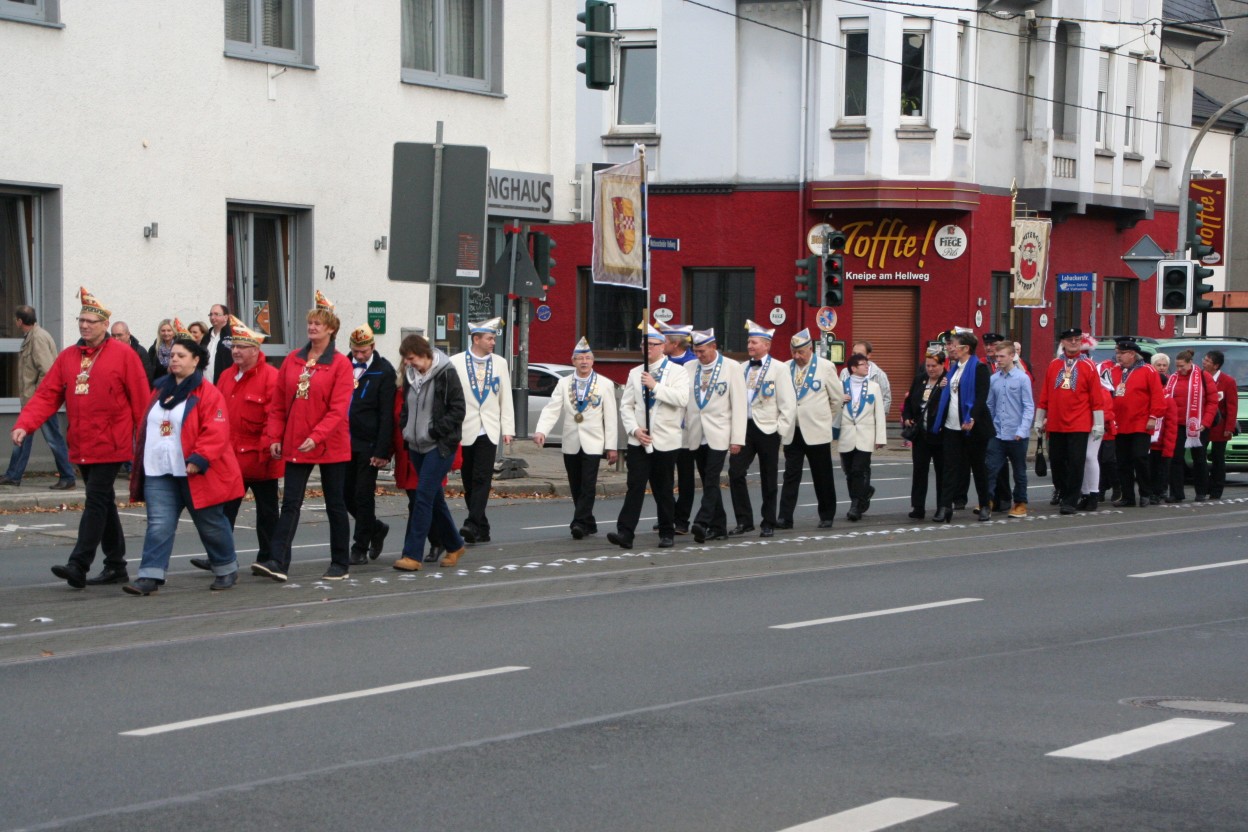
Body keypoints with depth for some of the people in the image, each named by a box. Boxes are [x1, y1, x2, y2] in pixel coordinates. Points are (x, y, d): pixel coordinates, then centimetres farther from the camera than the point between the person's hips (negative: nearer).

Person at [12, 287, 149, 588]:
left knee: (96, 502, -10)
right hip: (81, 447, 6)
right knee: (103, 504, 13)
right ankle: (116, 566, 21)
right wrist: (24, 425, -11)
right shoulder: (67, 357, 9)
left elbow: (140, 401, -5)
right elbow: (46, 395, 3)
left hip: (110, 446, -6)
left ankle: (78, 566, -14)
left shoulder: (123, 355, -6)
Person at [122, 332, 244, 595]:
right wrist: (141, 460, 17)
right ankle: (150, 576, -6)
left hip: (193, 473, -5)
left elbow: (216, 432, -15)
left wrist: (199, 459, -23)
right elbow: (147, 426, 21)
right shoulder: (161, 389, 13)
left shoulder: (208, 393, -8)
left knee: (210, 524, 9)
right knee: (158, 525, -4)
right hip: (158, 473, 5)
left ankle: (226, 570, 26)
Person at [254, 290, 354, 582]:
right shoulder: (292, 360, 6)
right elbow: (278, 403, 8)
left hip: (330, 446, -4)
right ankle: (278, 562, -9)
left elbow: (338, 408, -15)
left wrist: (316, 436, -24)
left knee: (335, 504, 7)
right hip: (294, 445, 4)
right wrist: (274, 437, -1)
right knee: (290, 503, -3)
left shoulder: (341, 364, -8)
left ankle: (340, 564, 17)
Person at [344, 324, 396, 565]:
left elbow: (387, 415, -9)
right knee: (346, 494, 8)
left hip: (368, 444, -5)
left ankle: (360, 548, 8)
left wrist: (382, 451, -14)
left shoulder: (384, 371, -7)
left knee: (364, 496, -1)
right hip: (345, 442, 5)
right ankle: (376, 529, 30)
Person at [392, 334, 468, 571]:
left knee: (424, 497, -13)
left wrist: (435, 430, -15)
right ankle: (454, 546, 28)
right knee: (435, 499, 12)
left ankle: (412, 555, -14)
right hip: (417, 445, 7)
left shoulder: (446, 374, -12)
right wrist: (406, 430, 6)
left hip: (440, 446, -7)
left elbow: (458, 409, -12)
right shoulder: (410, 375, 8)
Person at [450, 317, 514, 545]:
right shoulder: (456, 362, 0)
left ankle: (472, 525, -21)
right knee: (469, 482, 4)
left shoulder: (500, 364, 9)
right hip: (464, 431, 0)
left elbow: (506, 399, 9)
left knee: (482, 479, -13)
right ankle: (481, 530, 12)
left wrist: (507, 429, 3)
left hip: (488, 431, 1)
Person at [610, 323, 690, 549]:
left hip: (666, 441, -2)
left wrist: (655, 386, -17)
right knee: (634, 486, -8)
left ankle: (666, 534, 18)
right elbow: (626, 405, 9)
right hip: (638, 440, 2)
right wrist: (635, 429, -6)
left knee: (663, 490, 6)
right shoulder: (635, 373, 12)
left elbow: (682, 398, -16)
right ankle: (625, 532, -15)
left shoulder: (677, 371, 1)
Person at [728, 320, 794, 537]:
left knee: (768, 479, 4)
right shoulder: (743, 369, 10)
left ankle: (768, 523, 14)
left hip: (767, 430, -4)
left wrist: (780, 429, -10)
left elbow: (788, 403, -6)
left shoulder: (778, 368, -4)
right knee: (735, 472, -6)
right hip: (744, 427, 4)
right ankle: (744, 520, 3)